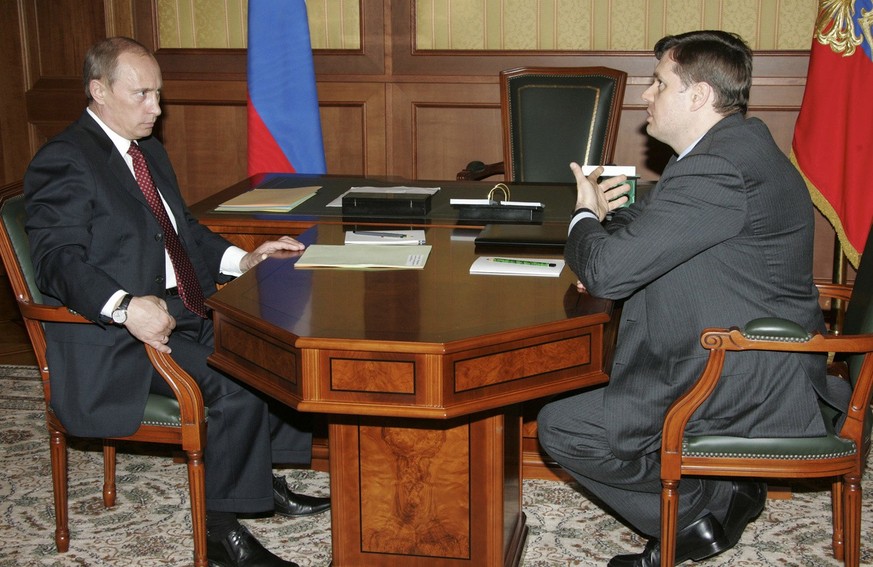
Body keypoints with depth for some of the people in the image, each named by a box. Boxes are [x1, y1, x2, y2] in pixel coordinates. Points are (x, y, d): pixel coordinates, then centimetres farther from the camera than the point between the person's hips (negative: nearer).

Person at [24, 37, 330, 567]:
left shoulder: (150, 151, 19)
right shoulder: (64, 161, -11)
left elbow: (186, 229, 26)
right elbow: (59, 262, -20)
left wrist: (242, 260, 9)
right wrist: (126, 306, -36)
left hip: (183, 313, 9)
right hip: (115, 341, -9)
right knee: (238, 383, -26)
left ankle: (265, 480, 13)